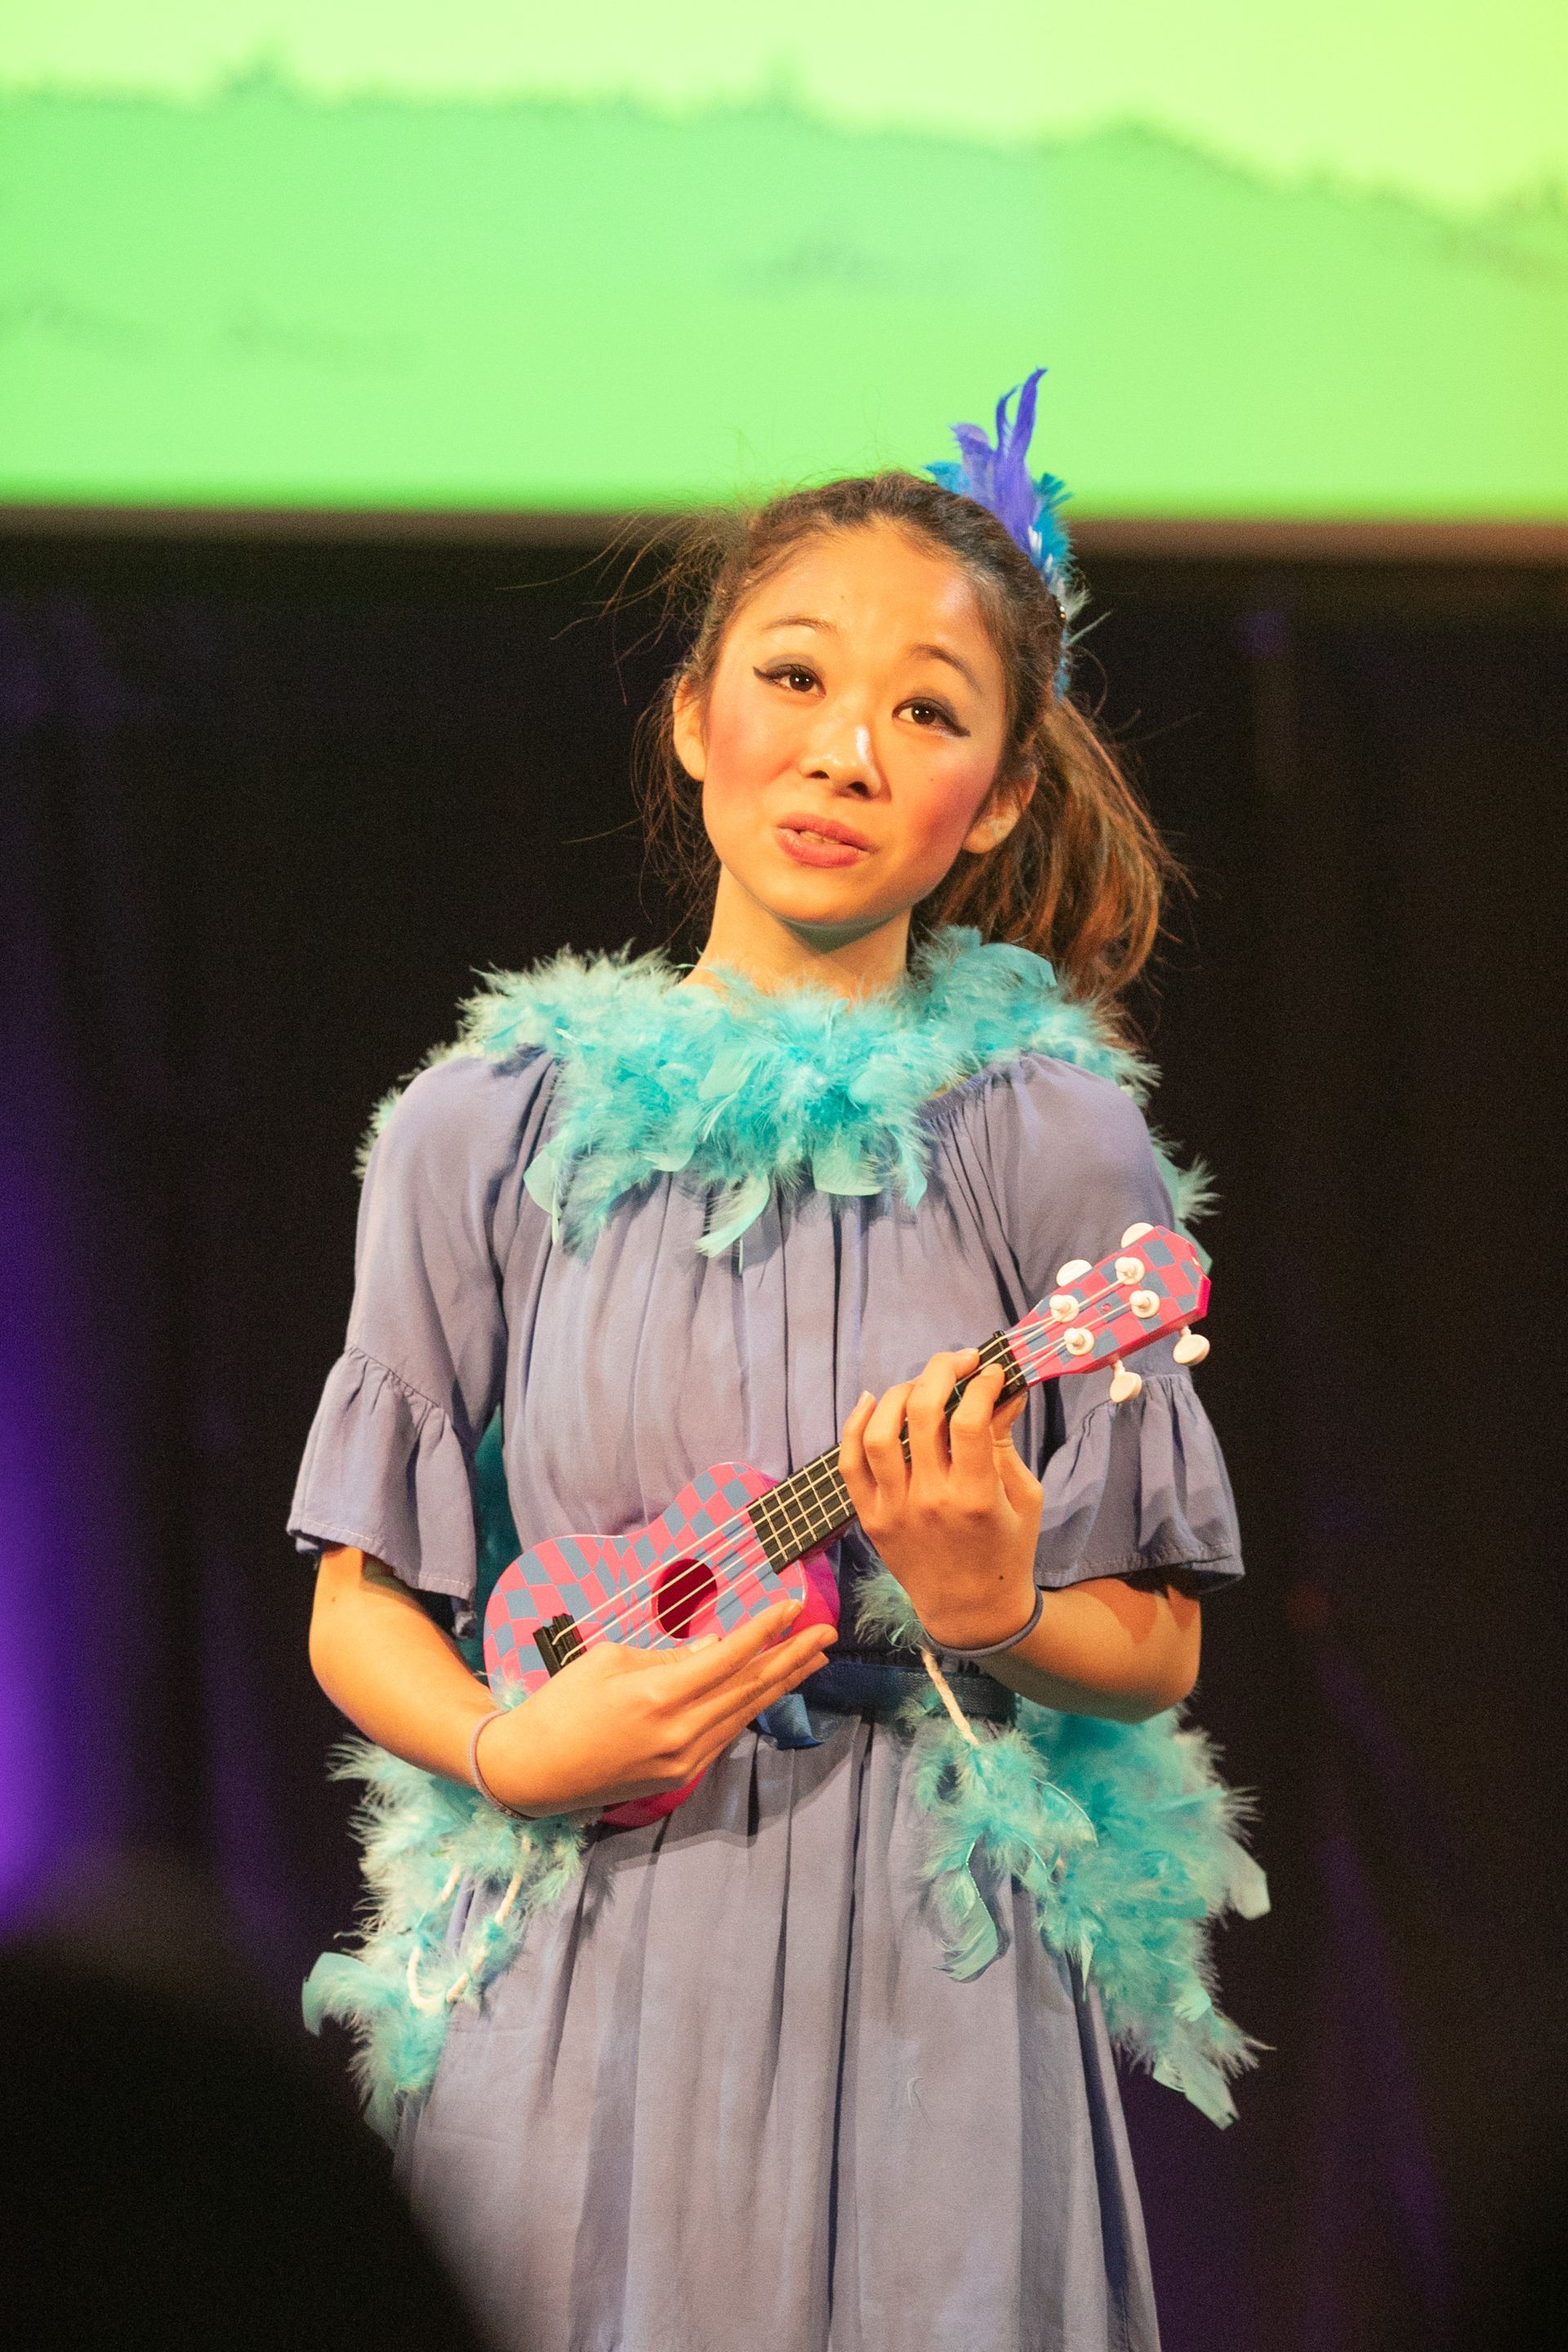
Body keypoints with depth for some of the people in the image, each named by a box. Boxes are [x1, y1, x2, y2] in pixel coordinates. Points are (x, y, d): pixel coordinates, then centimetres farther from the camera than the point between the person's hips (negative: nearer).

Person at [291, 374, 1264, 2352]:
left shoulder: (1054, 1141, -1)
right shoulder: (492, 1127, 2)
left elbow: (1156, 1650, 3)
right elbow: (360, 1610, 7)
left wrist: (995, 1615, -16)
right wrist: (519, 1748, -12)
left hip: (928, 1988, -1)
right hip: (573, 2003, 1)